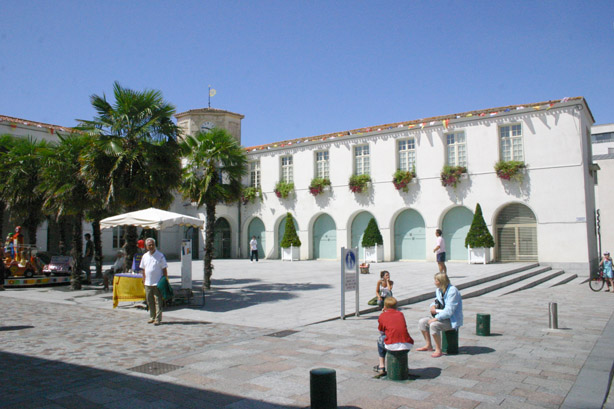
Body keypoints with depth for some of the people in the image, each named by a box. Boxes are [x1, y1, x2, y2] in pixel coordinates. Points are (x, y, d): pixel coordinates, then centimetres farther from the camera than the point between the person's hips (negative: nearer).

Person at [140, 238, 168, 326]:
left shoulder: (160, 256, -4)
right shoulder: (145, 256, 10)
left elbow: (164, 269, -3)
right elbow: (143, 269, 16)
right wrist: (144, 281, 11)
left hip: (158, 283, -5)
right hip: (148, 283, 5)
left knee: (158, 301, -4)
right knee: (149, 301, 11)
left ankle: (158, 319, -1)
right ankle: (152, 317, 23)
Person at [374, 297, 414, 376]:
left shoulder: (382, 316, 12)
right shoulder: (400, 314, 21)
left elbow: (381, 333, 23)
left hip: (392, 346, -3)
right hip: (408, 346, 3)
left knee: (380, 340, 27)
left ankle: (381, 367, 28)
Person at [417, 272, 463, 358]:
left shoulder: (452, 291, -22)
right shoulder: (438, 290, 6)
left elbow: (449, 311, -27)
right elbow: (436, 302, 22)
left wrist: (436, 318, -26)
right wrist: (433, 306, -3)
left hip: (452, 320, -9)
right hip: (442, 317, 9)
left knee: (433, 325, -31)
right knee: (422, 322, 1)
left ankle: (438, 350, -17)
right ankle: (428, 346, 14)